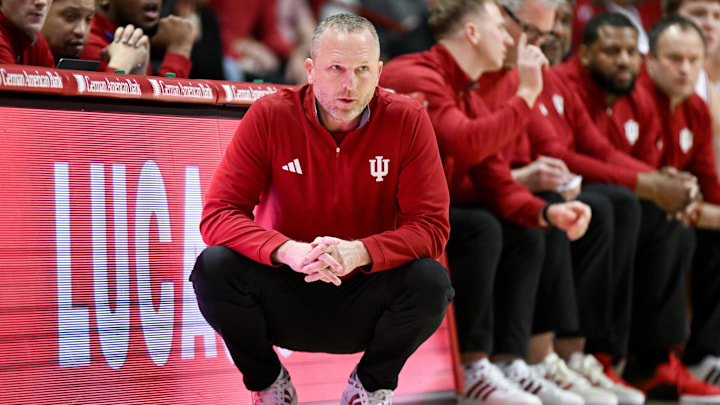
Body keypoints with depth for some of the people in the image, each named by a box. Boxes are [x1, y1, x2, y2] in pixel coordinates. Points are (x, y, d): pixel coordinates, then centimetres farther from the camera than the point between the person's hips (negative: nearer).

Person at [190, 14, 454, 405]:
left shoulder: (407, 120, -11)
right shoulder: (269, 116, -11)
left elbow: (430, 226, -13)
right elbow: (217, 214, -16)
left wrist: (359, 252, -33)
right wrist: (288, 251, -35)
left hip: (364, 303, 0)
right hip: (285, 295, 0)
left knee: (431, 281, -29)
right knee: (214, 267, -28)